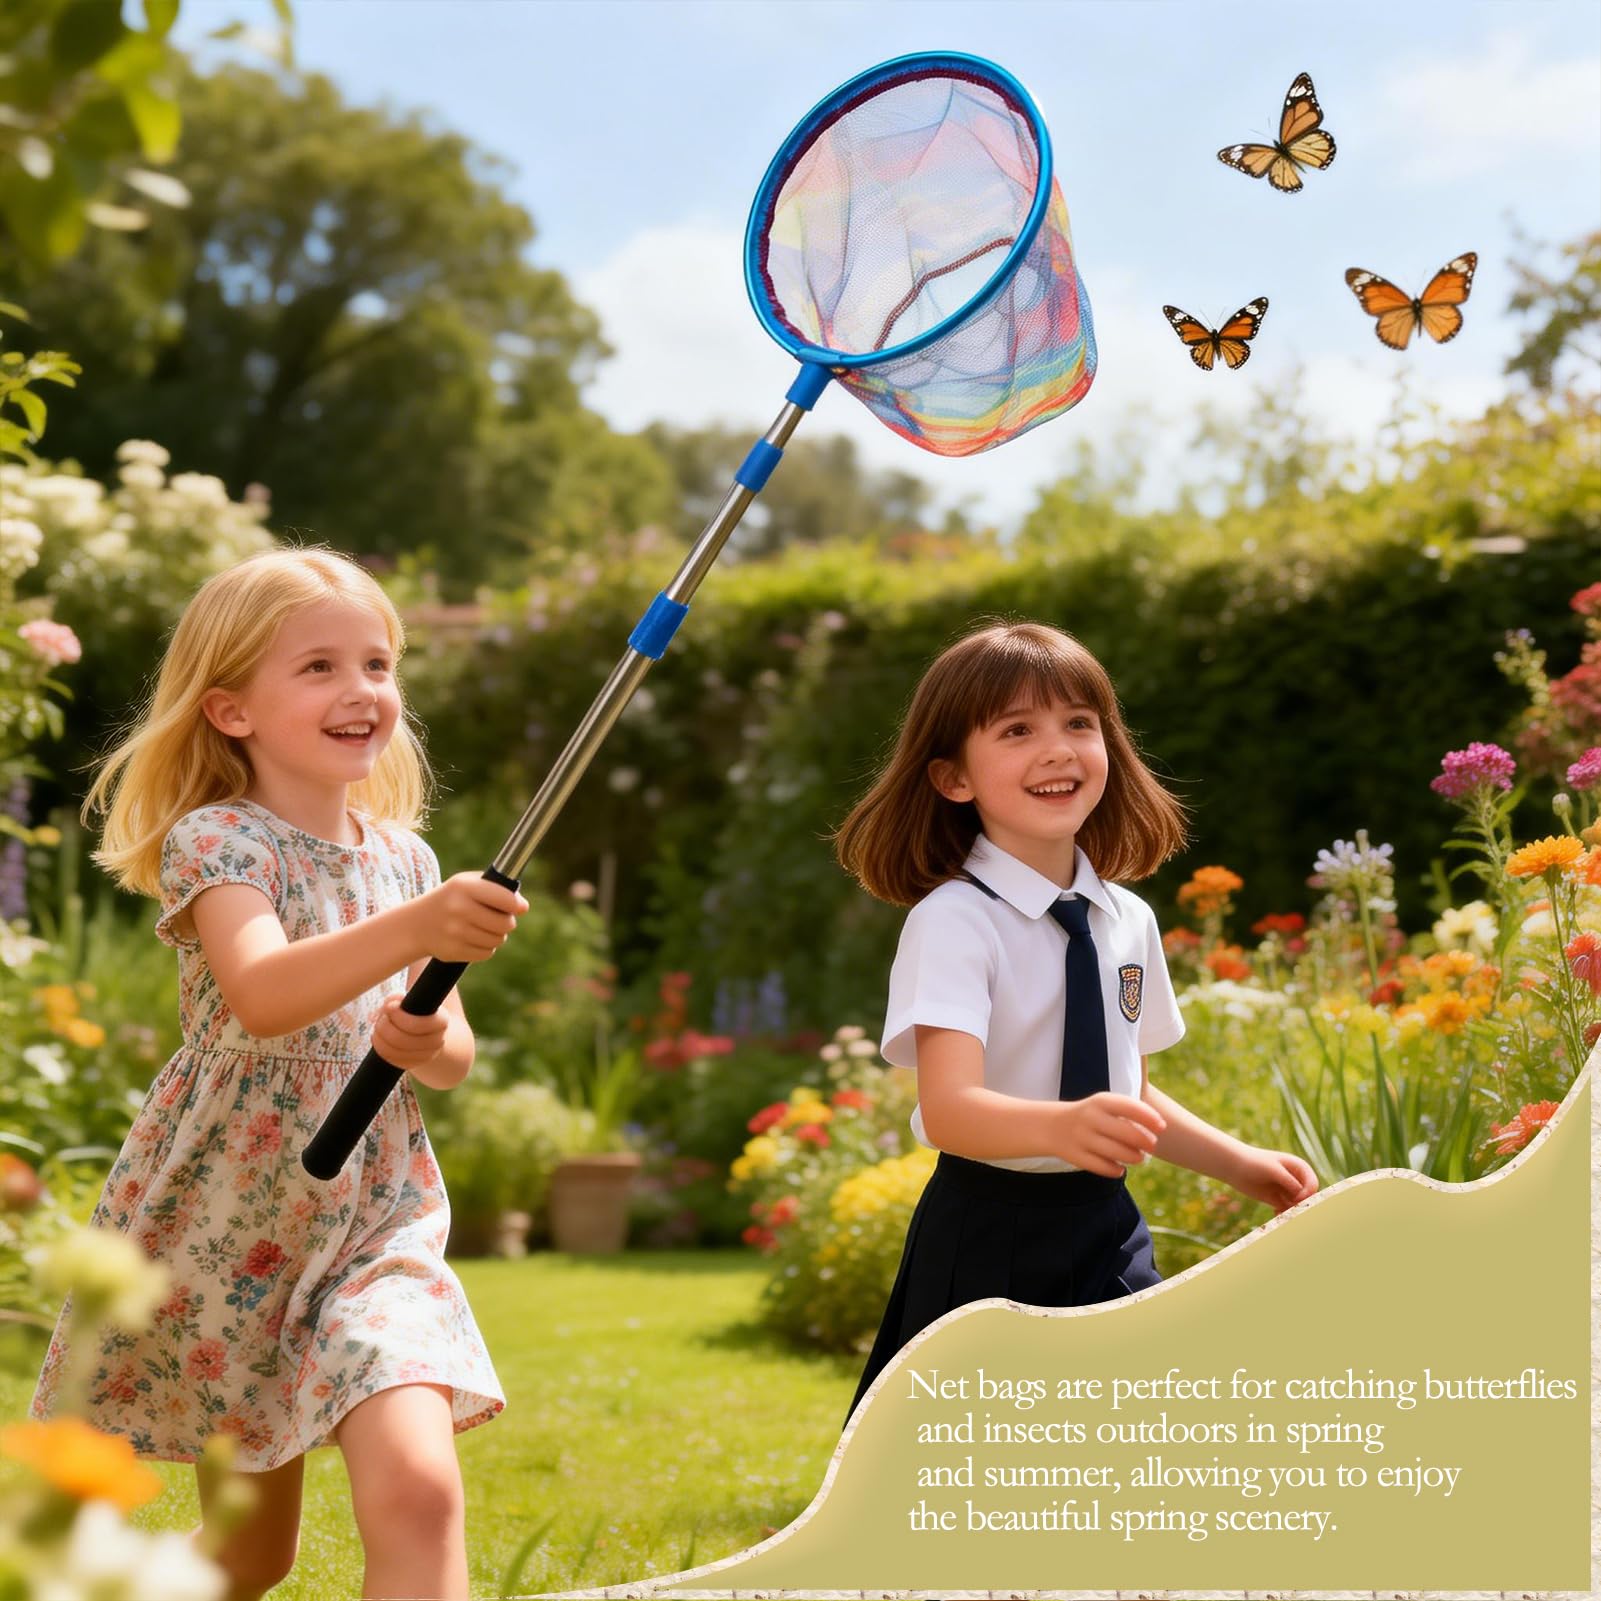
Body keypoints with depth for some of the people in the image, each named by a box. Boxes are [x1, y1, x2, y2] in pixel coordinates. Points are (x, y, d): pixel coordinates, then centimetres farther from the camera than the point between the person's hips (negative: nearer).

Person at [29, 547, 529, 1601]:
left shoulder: (404, 859, 5)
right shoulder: (215, 841, -12)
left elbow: (454, 1056, 13)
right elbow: (260, 996, -33)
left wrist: (429, 1044, -12)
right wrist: (412, 932, -48)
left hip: (380, 1221, 3)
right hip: (223, 1224, -3)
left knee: (416, 1489, -21)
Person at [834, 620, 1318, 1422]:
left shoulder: (1129, 921, 7)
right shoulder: (953, 920, -14)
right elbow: (948, 1106, -28)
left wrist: (1238, 1162, 12)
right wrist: (1063, 1127, -45)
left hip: (1105, 1229, 6)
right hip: (987, 1241, -5)